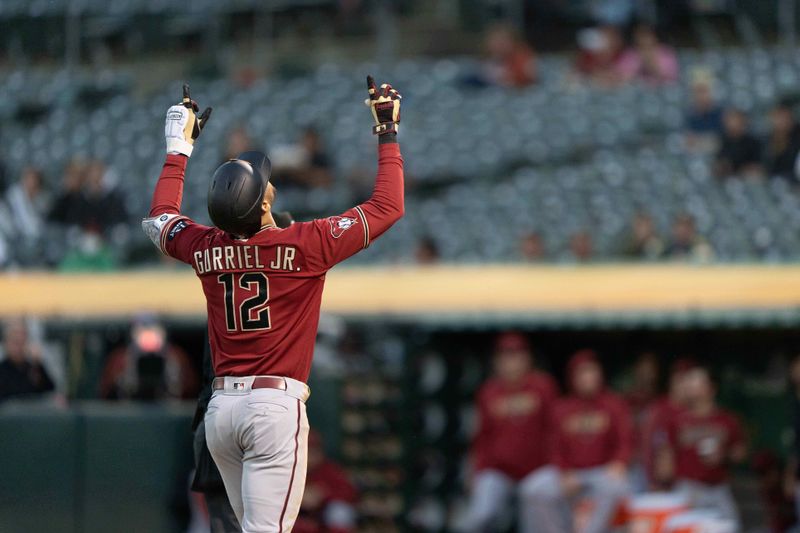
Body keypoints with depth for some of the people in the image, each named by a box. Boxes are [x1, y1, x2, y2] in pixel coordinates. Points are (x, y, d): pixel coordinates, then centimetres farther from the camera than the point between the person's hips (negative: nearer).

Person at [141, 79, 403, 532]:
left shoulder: (206, 249, 3)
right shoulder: (305, 245, -11)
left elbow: (159, 219, 27)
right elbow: (388, 207, -3)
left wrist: (180, 147, 32)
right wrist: (388, 134, 7)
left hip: (221, 407, 6)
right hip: (277, 407, -6)